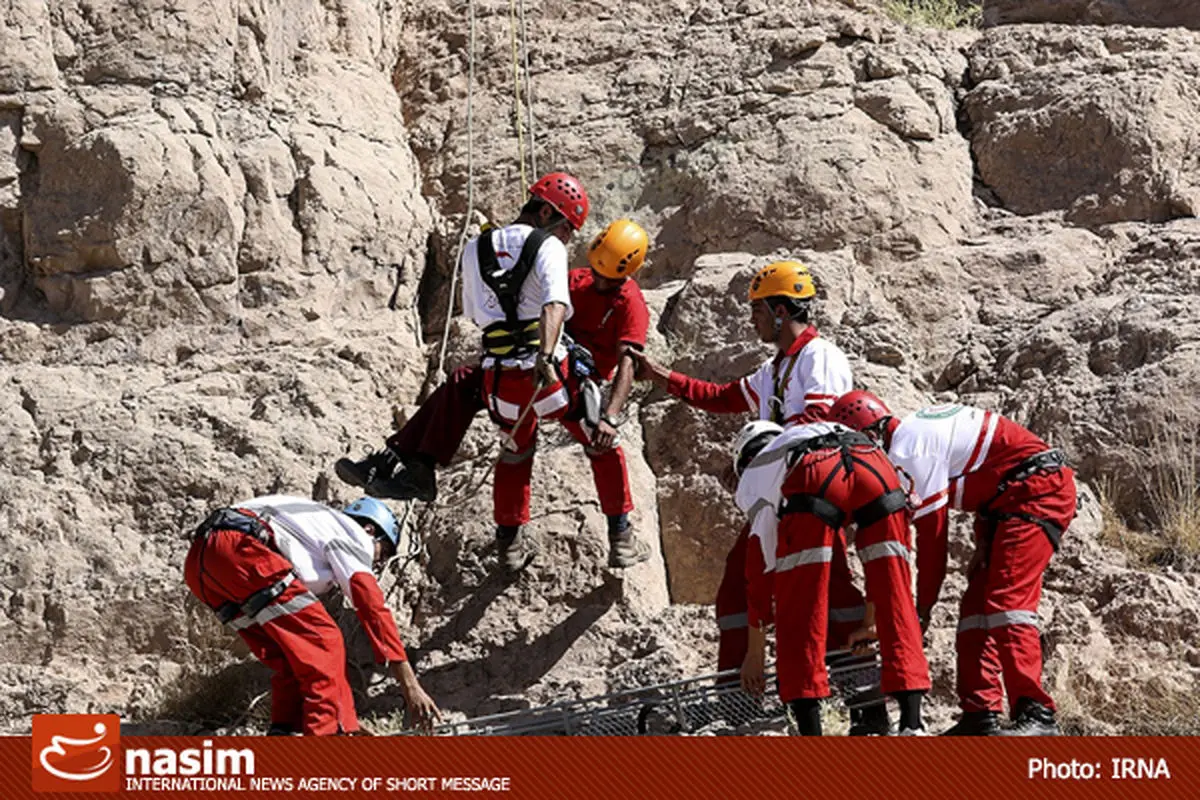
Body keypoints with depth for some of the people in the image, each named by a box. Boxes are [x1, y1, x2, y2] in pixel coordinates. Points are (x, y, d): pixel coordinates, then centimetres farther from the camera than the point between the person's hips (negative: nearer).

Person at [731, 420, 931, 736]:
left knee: (798, 612, 7)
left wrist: (756, 651, 41)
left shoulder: (753, 476, 35)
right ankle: (912, 724, 4)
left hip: (812, 479, -3)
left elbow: (761, 564, 33)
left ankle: (810, 731, 2)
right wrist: (871, 619, 63)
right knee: (896, 601, 12)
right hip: (875, 466, 3)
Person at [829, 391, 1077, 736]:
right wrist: (983, 544, 11)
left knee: (1006, 601, -20)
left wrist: (922, 610, -5)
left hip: (1038, 489, -11)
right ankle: (980, 715, 3)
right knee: (977, 604, 7)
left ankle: (1036, 715, -26)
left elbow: (931, 534, -14)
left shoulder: (908, 451, -15)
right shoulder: (917, 431, 15)